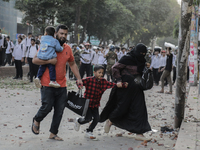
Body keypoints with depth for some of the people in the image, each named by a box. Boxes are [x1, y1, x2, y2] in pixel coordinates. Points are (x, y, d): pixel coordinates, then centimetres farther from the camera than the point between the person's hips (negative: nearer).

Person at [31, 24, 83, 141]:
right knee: (47, 107, -4)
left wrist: (79, 78, 14)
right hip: (48, 84, -5)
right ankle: (36, 121, 28)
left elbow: (72, 64, 22)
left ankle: (53, 133, 17)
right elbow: (35, 60, -8)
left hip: (62, 85, 5)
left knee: (59, 111, 5)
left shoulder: (68, 48, 11)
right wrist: (49, 61, -20)